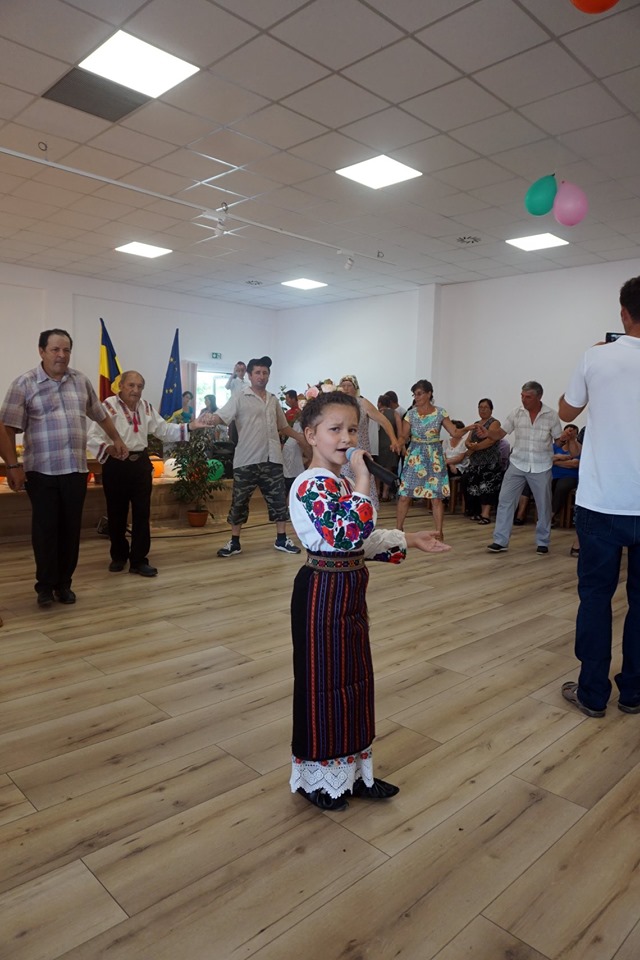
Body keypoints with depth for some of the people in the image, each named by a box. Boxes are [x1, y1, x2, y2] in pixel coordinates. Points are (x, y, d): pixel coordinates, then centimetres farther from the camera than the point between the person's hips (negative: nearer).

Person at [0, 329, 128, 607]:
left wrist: (116, 439, 27)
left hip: (76, 469, 3)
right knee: (45, 529, 2)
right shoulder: (24, 384, -5)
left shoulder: (80, 380, 8)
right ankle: (45, 586, 16)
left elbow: (99, 414, 22)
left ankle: (64, 583, 20)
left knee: (71, 529, 8)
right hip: (41, 471, -3)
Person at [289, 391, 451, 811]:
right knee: (324, 685, 6)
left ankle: (350, 771, 36)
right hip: (324, 596, -9)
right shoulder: (311, 485, -21)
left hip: (348, 594, 10)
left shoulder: (341, 483, 10)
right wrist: (363, 481, -29)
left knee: (354, 681, 18)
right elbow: (347, 536, -34)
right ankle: (318, 779, 28)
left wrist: (408, 540, 16)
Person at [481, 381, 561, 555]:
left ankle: (542, 542, 25)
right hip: (517, 464, 1)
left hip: (541, 467, -1)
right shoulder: (516, 413, -2)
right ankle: (500, 541, 3)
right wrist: (487, 433, -21)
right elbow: (500, 433, -2)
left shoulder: (551, 415, -5)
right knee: (505, 500, -3)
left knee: (543, 505, 9)